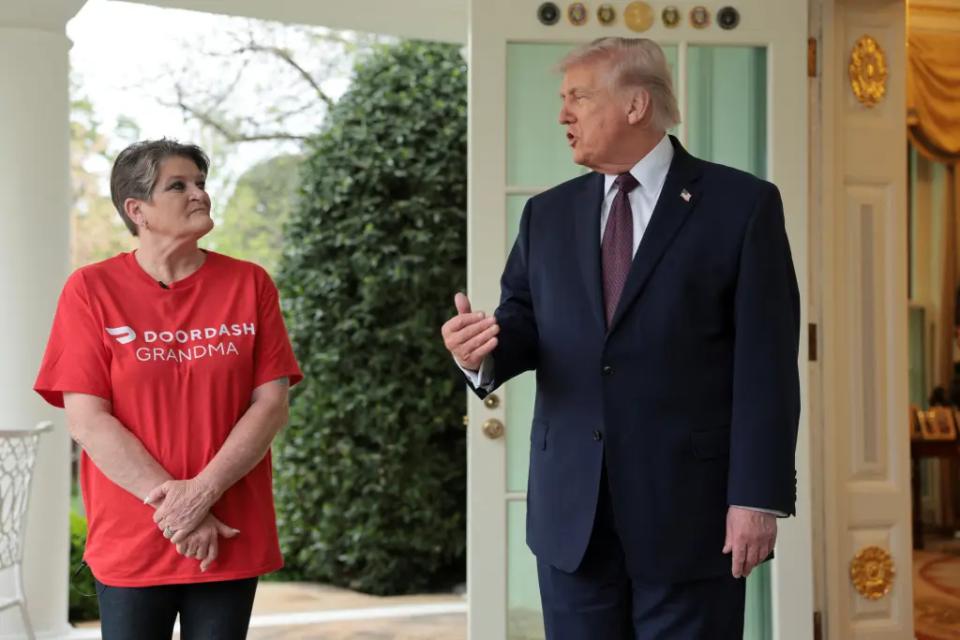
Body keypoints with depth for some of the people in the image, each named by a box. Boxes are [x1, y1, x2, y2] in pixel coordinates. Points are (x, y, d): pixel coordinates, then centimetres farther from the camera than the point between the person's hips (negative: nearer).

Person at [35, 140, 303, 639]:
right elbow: (86, 420, -7)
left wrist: (203, 492, -14)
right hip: (130, 543, -1)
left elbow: (272, 405, -2)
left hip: (230, 541, 1)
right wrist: (169, 503, -13)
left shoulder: (249, 284, 3)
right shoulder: (91, 289, -2)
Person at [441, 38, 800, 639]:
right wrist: (483, 350, -15)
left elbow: (765, 363, -7)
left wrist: (758, 498, -13)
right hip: (571, 510, 4)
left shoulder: (742, 205, -3)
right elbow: (522, 326, 10)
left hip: (688, 506, -4)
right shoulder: (548, 214, 12)